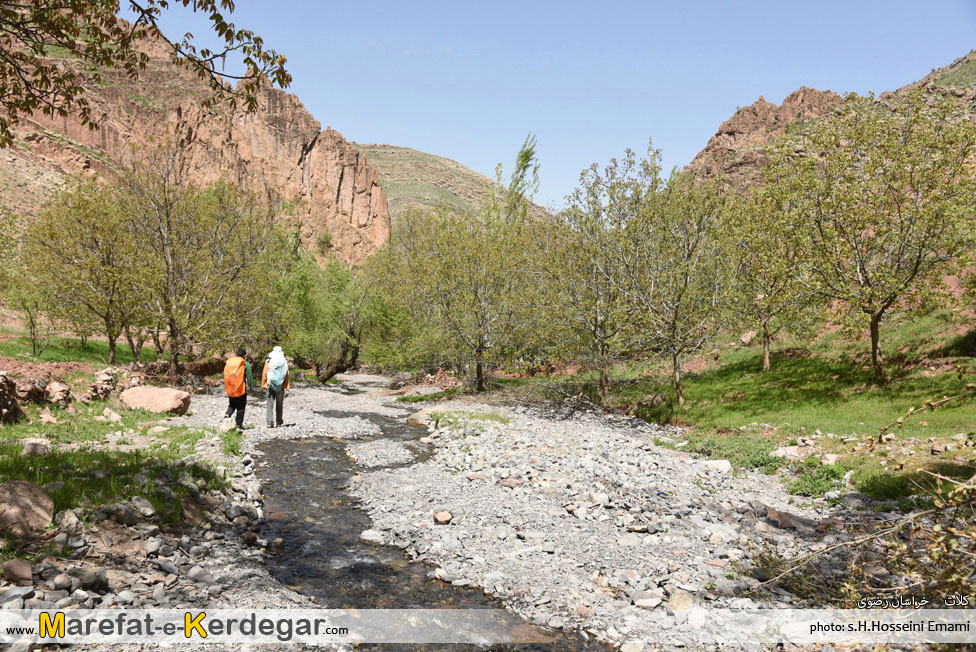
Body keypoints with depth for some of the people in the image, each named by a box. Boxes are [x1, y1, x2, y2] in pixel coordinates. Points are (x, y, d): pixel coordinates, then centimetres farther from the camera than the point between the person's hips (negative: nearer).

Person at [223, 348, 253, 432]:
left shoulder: (228, 363, 8)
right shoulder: (246, 364, -8)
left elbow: (225, 377, 13)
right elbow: (249, 378, -8)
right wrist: (251, 388, 3)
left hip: (230, 390, 4)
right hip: (241, 390, -4)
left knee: (231, 405, 23)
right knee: (241, 408, 6)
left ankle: (227, 414, -6)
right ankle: (239, 426, 8)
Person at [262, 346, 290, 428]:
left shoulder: (268, 361, -3)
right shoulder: (284, 362, -1)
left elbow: (264, 374, -2)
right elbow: (287, 376, -1)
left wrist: (263, 385, 6)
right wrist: (287, 388, 3)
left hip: (270, 386, -1)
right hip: (281, 387, 1)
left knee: (270, 404, 1)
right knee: (279, 404, 13)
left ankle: (270, 421, -10)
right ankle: (278, 422, 19)